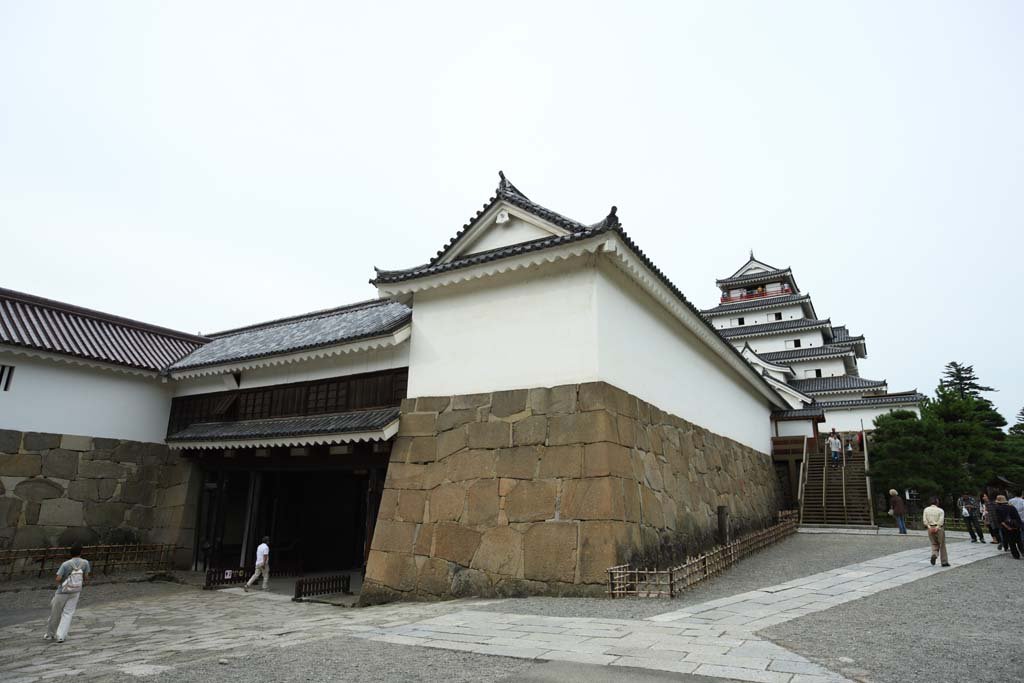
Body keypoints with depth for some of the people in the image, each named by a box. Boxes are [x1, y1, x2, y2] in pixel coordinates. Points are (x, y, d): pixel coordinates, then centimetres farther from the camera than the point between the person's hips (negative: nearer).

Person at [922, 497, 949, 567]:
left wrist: (929, 527, -5)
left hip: (930, 529, 2)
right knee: (942, 545, 10)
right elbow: (941, 520, -15)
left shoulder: (926, 509, 4)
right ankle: (944, 562, 15)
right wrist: (937, 527, -14)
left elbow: (924, 520, -3)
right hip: (939, 529, -2)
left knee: (934, 544, 16)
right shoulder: (940, 510, -5)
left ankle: (934, 554, -12)